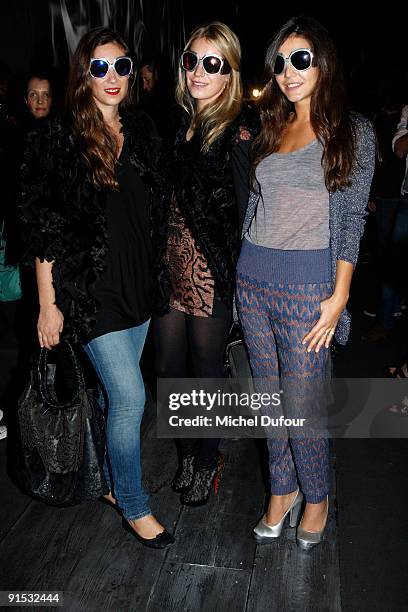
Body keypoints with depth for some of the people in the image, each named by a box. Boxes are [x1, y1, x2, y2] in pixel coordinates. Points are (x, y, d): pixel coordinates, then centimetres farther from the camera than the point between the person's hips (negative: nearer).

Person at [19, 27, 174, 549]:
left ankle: (112, 480, 37)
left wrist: (157, 280, 12)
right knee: (131, 398, -4)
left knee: (118, 395, 15)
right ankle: (133, 506, 19)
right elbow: (43, 229, -8)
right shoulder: (57, 139, -7)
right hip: (91, 290, -5)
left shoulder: (141, 132, 9)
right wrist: (48, 304, -9)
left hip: (137, 286, 6)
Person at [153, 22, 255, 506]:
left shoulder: (238, 134, -11)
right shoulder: (182, 124, 9)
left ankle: (207, 460, 34)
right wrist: (160, 258, 11)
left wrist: (239, 281, -11)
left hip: (212, 274, -6)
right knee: (168, 370, 14)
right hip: (172, 266, 6)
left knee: (207, 371, 10)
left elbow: (245, 213, -11)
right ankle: (188, 451, 38)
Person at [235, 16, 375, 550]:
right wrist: (242, 276, 10)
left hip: (307, 284, -4)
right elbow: (255, 206, 14)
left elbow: (352, 217, -4)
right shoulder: (269, 131, 13)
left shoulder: (353, 131, 1)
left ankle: (316, 497, 28)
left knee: (302, 406, 1)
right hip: (253, 280, 5)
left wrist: (340, 295, -10)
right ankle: (283, 489, 33)